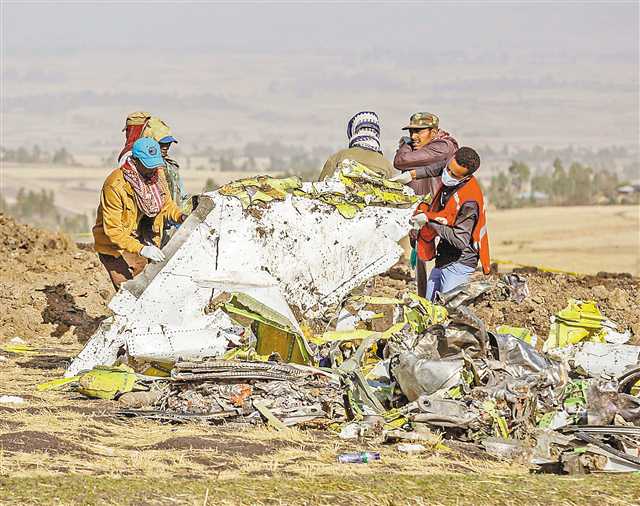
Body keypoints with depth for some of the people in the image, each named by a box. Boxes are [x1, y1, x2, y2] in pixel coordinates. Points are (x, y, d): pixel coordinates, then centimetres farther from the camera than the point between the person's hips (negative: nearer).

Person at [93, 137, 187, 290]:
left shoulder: (157, 174, -7)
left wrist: (180, 216, -11)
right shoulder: (115, 185, -29)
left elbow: (166, 204, 11)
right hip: (115, 247, -7)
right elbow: (113, 230, -28)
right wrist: (141, 249, -38)